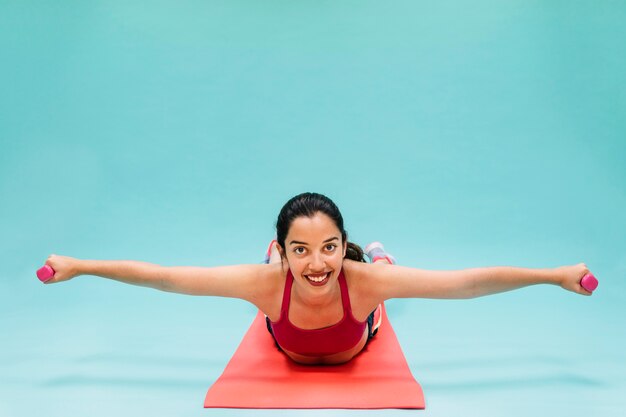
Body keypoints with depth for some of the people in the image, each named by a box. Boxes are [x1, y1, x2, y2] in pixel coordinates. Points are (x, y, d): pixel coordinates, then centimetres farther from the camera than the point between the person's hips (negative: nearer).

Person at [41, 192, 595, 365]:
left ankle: (376, 256, 67)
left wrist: (557, 274, -43)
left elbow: (472, 281, -46)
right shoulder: (269, 281, -47)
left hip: (356, 343, 0)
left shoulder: (364, 279, -48)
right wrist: (77, 267, -38)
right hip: (289, 349, 0)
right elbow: (161, 276, -42)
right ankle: (269, 253, 67)